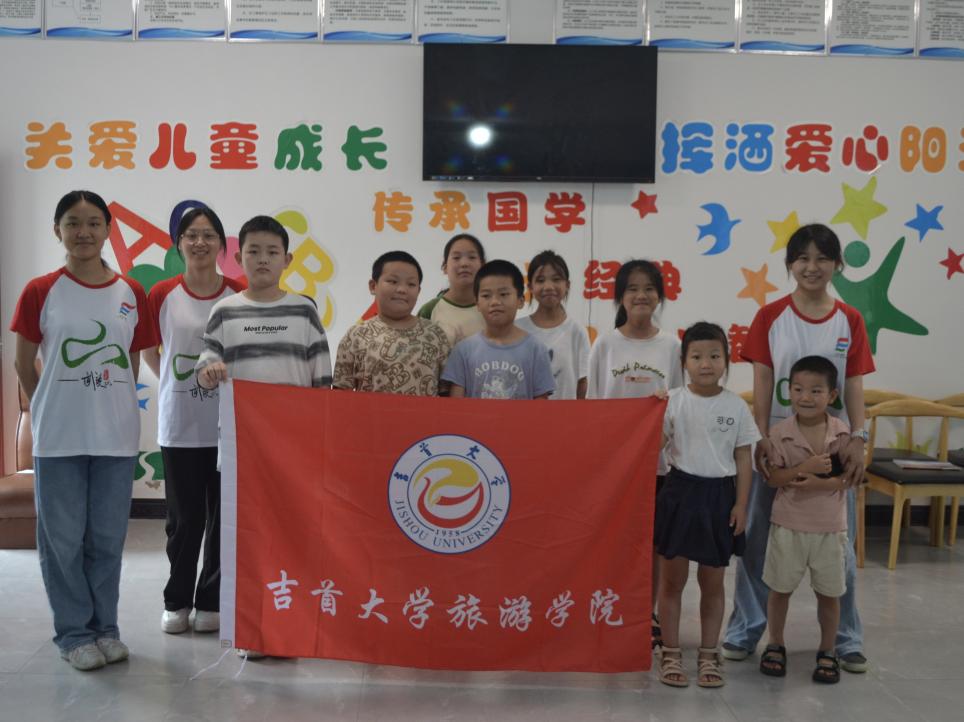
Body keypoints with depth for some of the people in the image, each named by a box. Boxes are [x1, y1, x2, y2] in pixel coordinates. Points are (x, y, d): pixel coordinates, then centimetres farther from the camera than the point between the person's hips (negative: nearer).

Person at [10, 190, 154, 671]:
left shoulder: (131, 294, 3)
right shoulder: (40, 292, -2)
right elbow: (24, 365, 5)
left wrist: (114, 408, 9)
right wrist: (52, 413, 9)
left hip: (117, 437, 2)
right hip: (58, 439, -2)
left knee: (108, 538, 11)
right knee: (63, 538, 6)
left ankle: (105, 627, 26)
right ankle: (74, 633, 21)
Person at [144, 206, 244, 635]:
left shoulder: (241, 296, -2)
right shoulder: (161, 295, -1)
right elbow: (150, 351, 14)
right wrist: (177, 383, 9)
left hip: (228, 425, 0)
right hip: (178, 425, 0)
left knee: (223, 517, 6)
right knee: (184, 518, 8)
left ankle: (211, 601, 21)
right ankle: (177, 601, 24)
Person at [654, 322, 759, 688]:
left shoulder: (736, 406, -1)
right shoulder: (672, 401, -3)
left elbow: (744, 457, 3)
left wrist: (740, 503, -1)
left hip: (719, 495, 1)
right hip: (680, 492, -1)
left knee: (712, 581, 11)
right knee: (672, 578, 6)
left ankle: (708, 654, 24)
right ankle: (670, 654, 18)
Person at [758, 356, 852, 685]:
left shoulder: (843, 433, -6)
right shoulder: (779, 432, -9)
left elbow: (847, 479, -5)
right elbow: (772, 477, -10)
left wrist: (818, 483, -22)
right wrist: (805, 467, -24)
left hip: (830, 527, 1)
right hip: (788, 525, 0)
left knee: (829, 592, 12)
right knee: (780, 589, 12)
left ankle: (827, 652, 29)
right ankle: (775, 646, 30)